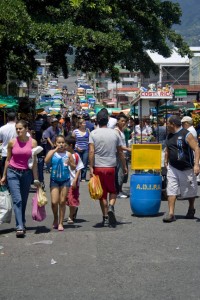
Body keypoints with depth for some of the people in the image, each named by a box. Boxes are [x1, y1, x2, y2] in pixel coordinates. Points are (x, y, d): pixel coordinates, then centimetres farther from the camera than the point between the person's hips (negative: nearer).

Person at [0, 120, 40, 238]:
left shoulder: (33, 142, -2)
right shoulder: (12, 142, -2)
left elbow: (34, 161, 1)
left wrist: (36, 179, -1)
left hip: (26, 173, 1)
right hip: (13, 172, -1)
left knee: (24, 201, 10)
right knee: (17, 200, -12)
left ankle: (22, 224, 23)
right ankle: (20, 227, -18)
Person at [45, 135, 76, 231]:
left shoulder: (68, 154, 1)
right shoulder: (52, 153, 0)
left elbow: (74, 167, 7)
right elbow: (46, 161, -20)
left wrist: (70, 163, -15)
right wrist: (55, 150, -21)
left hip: (65, 180, 1)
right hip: (54, 180, -1)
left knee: (62, 202, 3)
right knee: (54, 202, -6)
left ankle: (60, 223, 12)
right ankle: (55, 219, 21)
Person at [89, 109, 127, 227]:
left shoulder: (93, 133, -3)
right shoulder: (115, 133, 3)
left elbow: (91, 152, -12)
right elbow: (120, 152, 7)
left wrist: (91, 167, -9)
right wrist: (124, 166, 16)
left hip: (98, 167, -1)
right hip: (111, 166, 1)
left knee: (102, 194, 8)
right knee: (113, 191, 15)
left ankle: (106, 218, 9)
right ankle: (111, 206, -13)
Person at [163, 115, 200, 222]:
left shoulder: (186, 134, -14)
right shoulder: (169, 136, 7)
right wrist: (166, 161, 20)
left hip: (186, 168, -5)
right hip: (172, 168, 5)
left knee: (189, 191, 11)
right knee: (171, 190, -6)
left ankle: (191, 209, 34)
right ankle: (171, 213, -7)